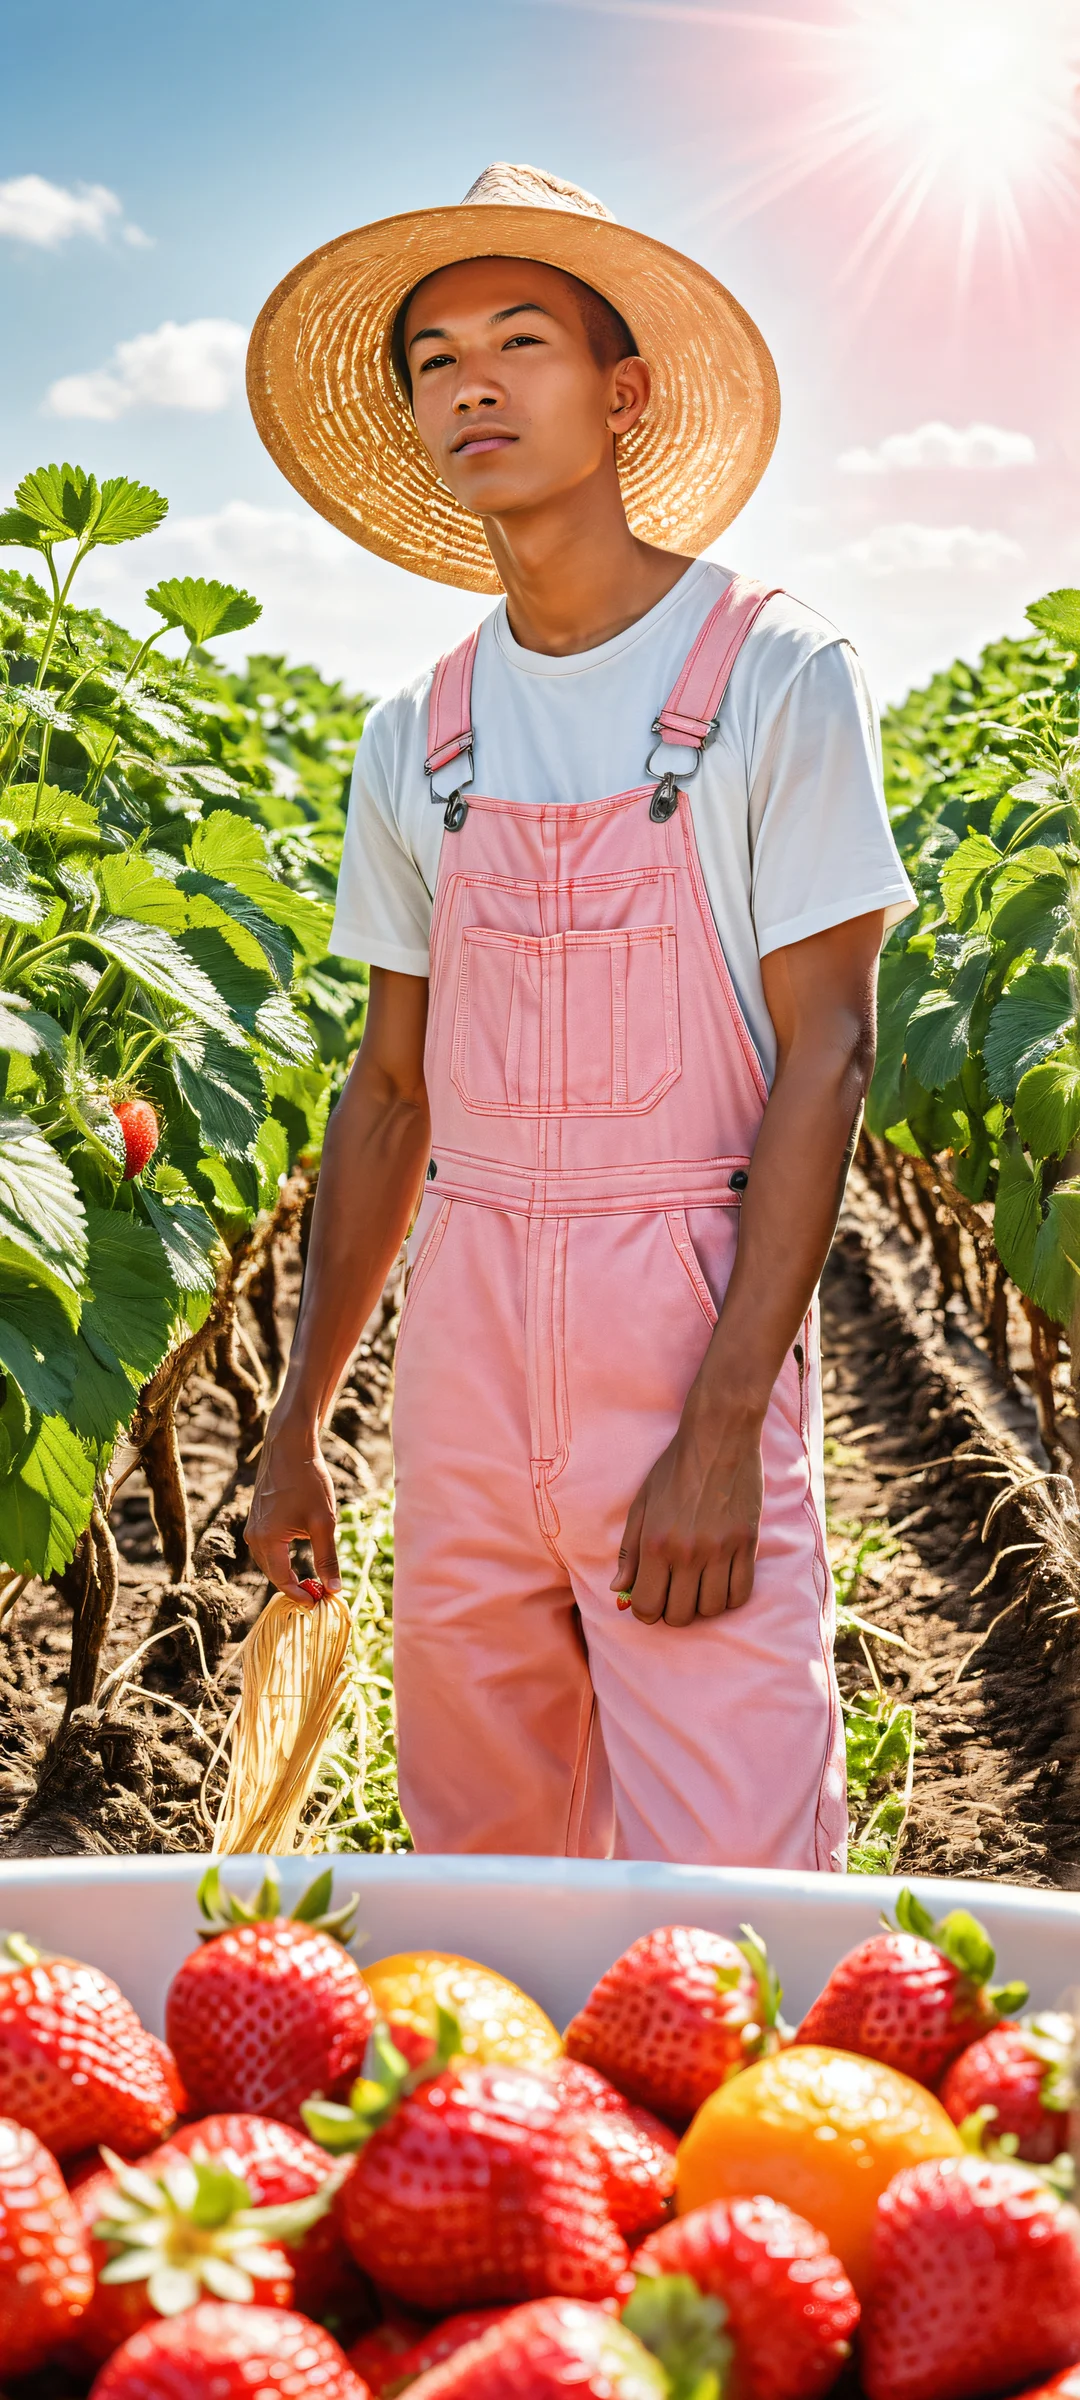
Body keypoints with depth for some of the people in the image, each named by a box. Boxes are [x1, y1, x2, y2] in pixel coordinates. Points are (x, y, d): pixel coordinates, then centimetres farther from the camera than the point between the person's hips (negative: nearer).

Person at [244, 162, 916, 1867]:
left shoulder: (775, 675, -4)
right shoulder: (418, 742, 10)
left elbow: (824, 1053, -8)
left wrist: (722, 1429, -16)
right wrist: (297, 1424, 14)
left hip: (693, 1323, -4)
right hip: (467, 1328, 5)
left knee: (727, 1906, -9)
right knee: (484, 1854, 11)